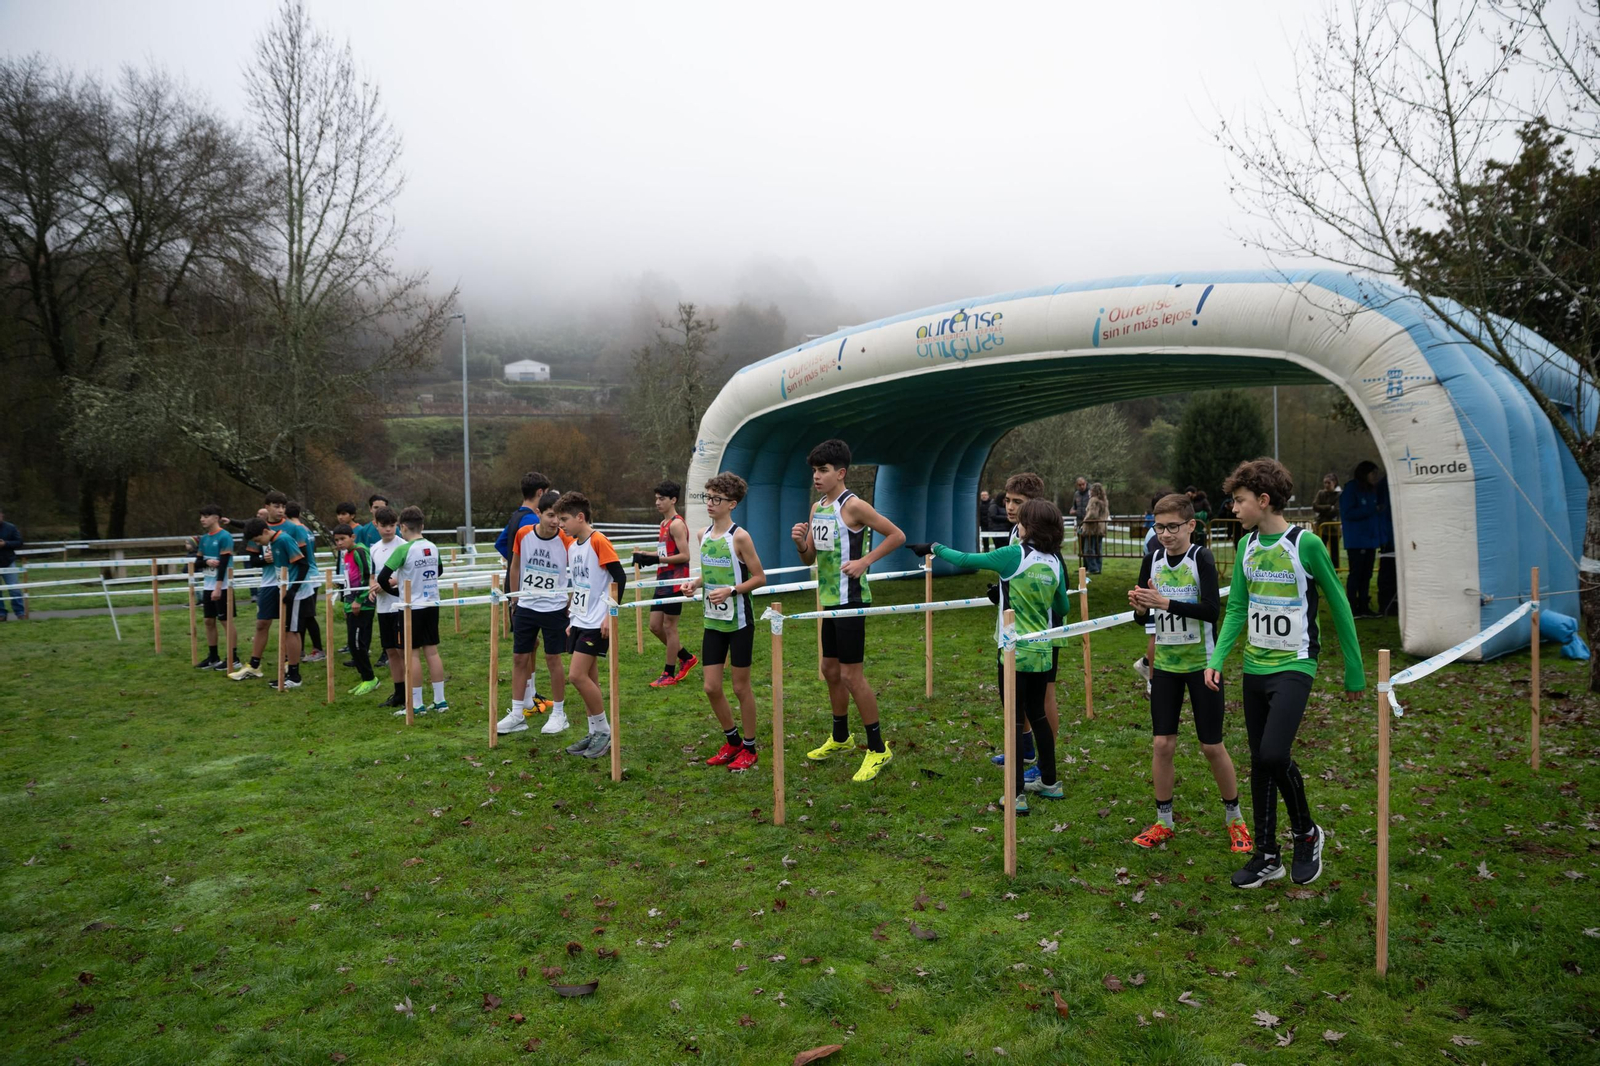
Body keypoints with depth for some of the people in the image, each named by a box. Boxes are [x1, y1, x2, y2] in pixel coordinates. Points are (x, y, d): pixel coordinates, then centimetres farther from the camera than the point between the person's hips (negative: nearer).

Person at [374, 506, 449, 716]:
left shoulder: (403, 550, -15)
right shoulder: (433, 547, 4)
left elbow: (382, 578, -15)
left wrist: (393, 589, 6)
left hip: (412, 607, -6)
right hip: (432, 605, 6)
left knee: (412, 654, 1)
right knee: (432, 651, 9)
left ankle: (417, 704, 5)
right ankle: (440, 701, 12)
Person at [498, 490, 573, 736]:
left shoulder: (565, 540, -14)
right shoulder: (523, 534, -6)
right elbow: (515, 566, 8)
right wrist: (515, 597, 13)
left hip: (555, 608, -3)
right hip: (526, 606, 3)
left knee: (553, 659, 3)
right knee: (519, 658, 7)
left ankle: (559, 713, 18)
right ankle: (517, 714, 19)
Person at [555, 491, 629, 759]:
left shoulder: (598, 541, -13)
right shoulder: (572, 546, 12)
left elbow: (620, 577, -16)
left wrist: (611, 614, -19)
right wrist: (572, 620, 20)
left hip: (596, 623, -8)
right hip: (579, 621, 8)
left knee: (577, 676, -12)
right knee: (588, 678, 9)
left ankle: (604, 730, 1)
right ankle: (595, 734, 17)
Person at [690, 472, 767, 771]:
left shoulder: (739, 537, -14)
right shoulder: (703, 534, 6)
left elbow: (760, 578, -11)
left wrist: (730, 591, -23)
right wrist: (697, 582, -1)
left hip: (739, 621, -6)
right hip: (713, 622, 6)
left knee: (741, 687, 5)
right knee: (711, 687, 7)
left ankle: (749, 748, 21)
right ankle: (732, 741, 28)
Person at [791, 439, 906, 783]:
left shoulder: (853, 506, -14)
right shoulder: (817, 508, 11)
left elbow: (897, 536, -13)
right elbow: (809, 558, 16)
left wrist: (864, 561, -18)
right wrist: (800, 543, -5)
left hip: (850, 599, -9)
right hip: (829, 599, 9)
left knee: (852, 674, -5)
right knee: (830, 670, 18)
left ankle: (878, 748, 6)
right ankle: (841, 738, 35)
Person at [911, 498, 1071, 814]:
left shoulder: (1014, 555, -14)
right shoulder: (1054, 562, 2)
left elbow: (966, 561, -8)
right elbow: (1063, 608, 13)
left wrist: (935, 548, 6)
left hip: (1016, 654, -6)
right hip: (1043, 653, 6)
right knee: (1037, 714, 20)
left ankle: (1016, 794, 5)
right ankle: (1049, 782, 31)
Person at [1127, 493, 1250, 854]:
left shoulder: (1201, 559, -12)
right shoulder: (1152, 560, 2)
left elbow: (1211, 610, -24)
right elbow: (1144, 617, 8)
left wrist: (1165, 602, -31)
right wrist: (1139, 607, -15)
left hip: (1201, 664, -4)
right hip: (1165, 665, 4)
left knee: (1212, 746, 4)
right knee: (1162, 744, 3)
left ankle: (1234, 818, 24)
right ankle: (1163, 821, 17)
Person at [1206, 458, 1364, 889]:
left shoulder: (1305, 544, -12)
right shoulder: (1247, 546, 5)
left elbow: (1339, 606, -6)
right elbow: (1236, 609, 9)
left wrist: (1353, 671, -1)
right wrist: (1217, 659, -5)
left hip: (1293, 667, -6)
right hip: (1255, 667, 6)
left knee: (1274, 754, -19)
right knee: (1260, 762, 10)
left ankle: (1306, 833, 8)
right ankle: (1267, 856, 22)